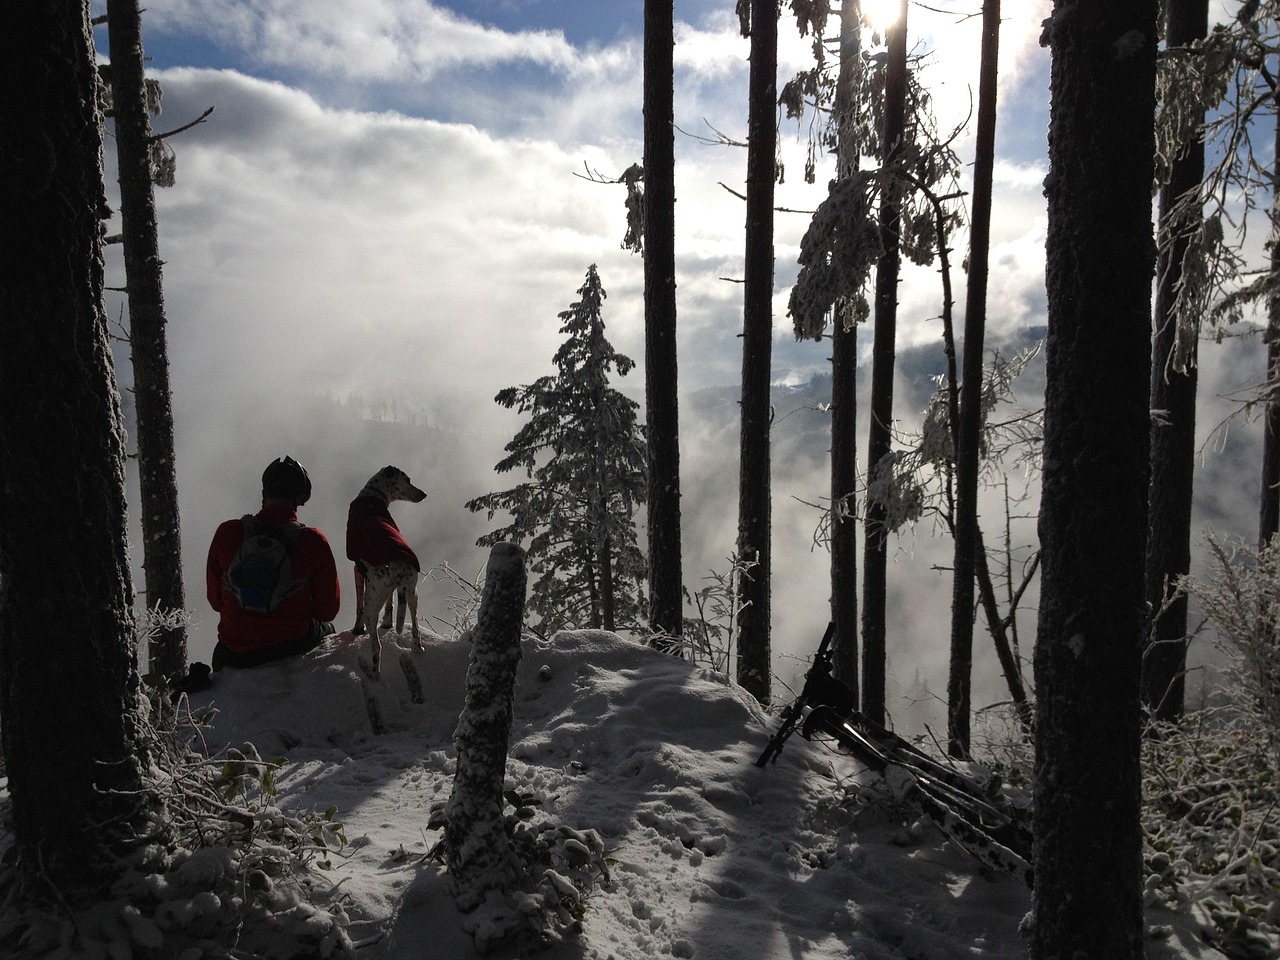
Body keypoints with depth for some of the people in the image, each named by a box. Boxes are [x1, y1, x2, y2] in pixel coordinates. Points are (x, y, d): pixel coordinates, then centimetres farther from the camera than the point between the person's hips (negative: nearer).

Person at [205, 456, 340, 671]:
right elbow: (327, 610, -7)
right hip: (293, 645, -3)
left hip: (235, 655, 3)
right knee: (327, 629, 33)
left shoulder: (227, 533, -11)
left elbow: (215, 600, 2)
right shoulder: (313, 541, -17)